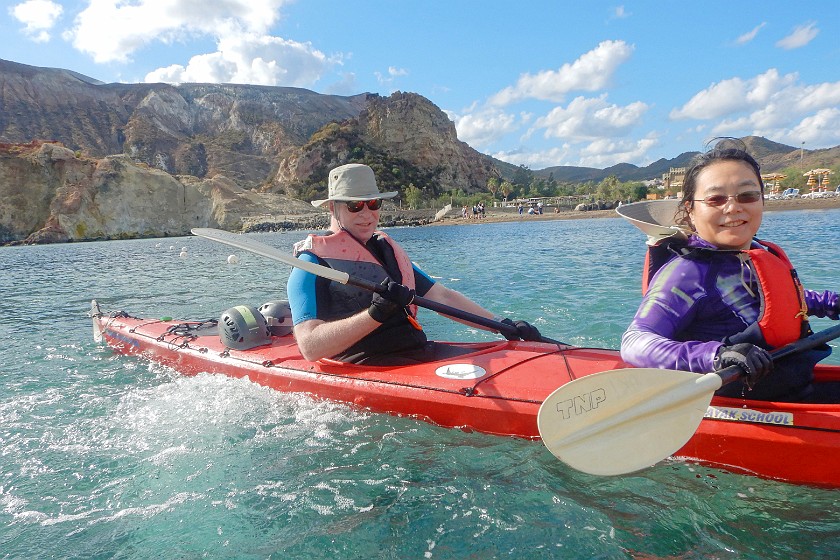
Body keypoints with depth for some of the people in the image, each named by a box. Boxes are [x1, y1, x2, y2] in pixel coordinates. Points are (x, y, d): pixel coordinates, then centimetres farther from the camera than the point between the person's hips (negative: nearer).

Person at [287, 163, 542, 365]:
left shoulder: (387, 250, 21)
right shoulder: (313, 261, -4)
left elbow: (442, 297, 18)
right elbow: (310, 347, -16)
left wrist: (501, 324, 10)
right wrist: (375, 314, -28)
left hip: (417, 351, 8)